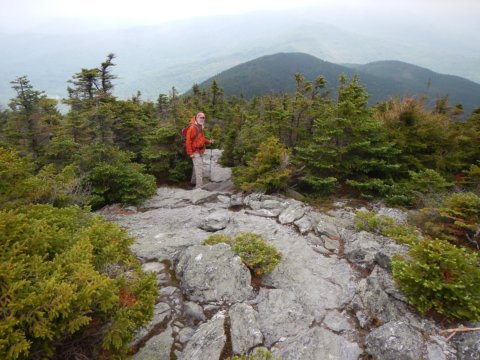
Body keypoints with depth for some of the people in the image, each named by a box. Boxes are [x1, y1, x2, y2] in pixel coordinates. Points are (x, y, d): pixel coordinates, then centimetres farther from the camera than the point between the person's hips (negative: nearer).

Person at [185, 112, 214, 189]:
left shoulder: (200, 127, 14)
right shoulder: (192, 127, -16)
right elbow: (188, 141, -19)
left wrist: (208, 141, 7)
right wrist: (190, 153, -21)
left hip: (200, 151, 10)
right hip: (195, 152, -10)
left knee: (196, 167, 21)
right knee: (199, 168, -12)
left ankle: (193, 181, 37)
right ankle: (199, 186, -11)